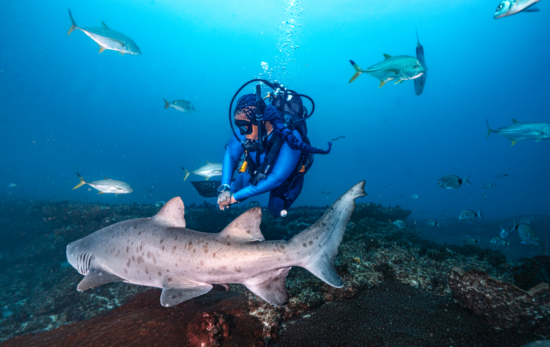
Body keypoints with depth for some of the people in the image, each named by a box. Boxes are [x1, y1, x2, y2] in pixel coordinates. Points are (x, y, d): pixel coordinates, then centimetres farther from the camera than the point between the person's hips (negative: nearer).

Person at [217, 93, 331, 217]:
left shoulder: (290, 139, -44)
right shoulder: (247, 127, -30)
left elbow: (275, 179, -40)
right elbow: (230, 155, -15)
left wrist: (236, 196, -38)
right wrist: (224, 188, -28)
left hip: (286, 176, -3)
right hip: (256, 170, 4)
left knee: (276, 210, 2)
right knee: (232, 191, 4)